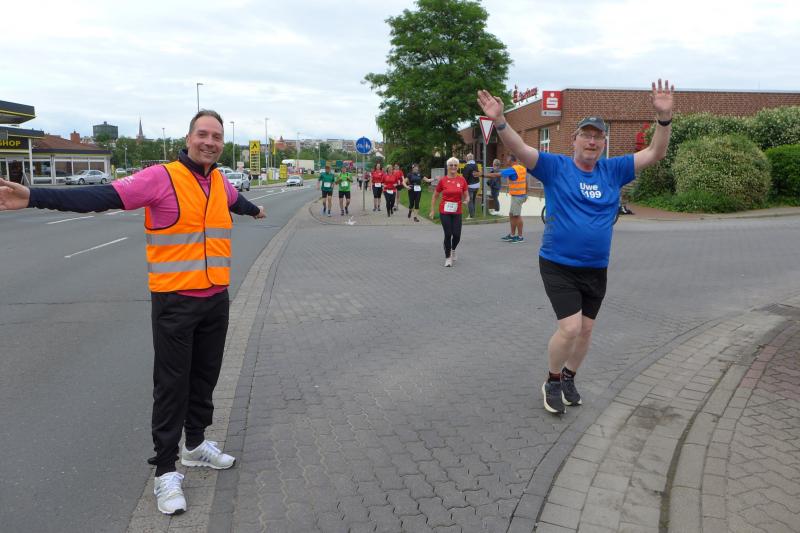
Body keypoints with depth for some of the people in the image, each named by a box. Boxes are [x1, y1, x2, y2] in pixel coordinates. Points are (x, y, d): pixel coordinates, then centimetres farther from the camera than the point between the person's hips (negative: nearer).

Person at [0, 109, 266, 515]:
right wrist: (35, 198, -30)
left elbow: (236, 200, 33)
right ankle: (165, 470, 14)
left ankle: (196, 444, 36)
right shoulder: (162, 178, -11)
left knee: (205, 378, 17)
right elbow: (102, 197, -20)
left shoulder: (220, 182, 9)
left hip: (216, 299, 6)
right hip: (174, 301, -6)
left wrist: (254, 210, 55)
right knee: (172, 386, 2)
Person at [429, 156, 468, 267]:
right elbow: (435, 196, 6)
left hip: (457, 212, 2)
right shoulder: (443, 180, -3)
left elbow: (465, 195, 10)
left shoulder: (462, 180, 0)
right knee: (448, 234, -4)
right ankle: (448, 257, 14)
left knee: (457, 235, -2)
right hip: (445, 211, -2)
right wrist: (432, 210, 4)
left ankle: (453, 250, 32)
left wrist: (465, 200, -12)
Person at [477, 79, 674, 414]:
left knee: (586, 328, 13)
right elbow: (519, 149, -20)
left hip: (596, 269, 5)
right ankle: (552, 382, 14)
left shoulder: (613, 171, 3)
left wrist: (663, 117, -15)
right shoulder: (555, 167, -7)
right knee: (570, 327, -12)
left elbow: (655, 154, 1)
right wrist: (499, 121, -39)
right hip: (558, 266, -4)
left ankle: (569, 378, 37)